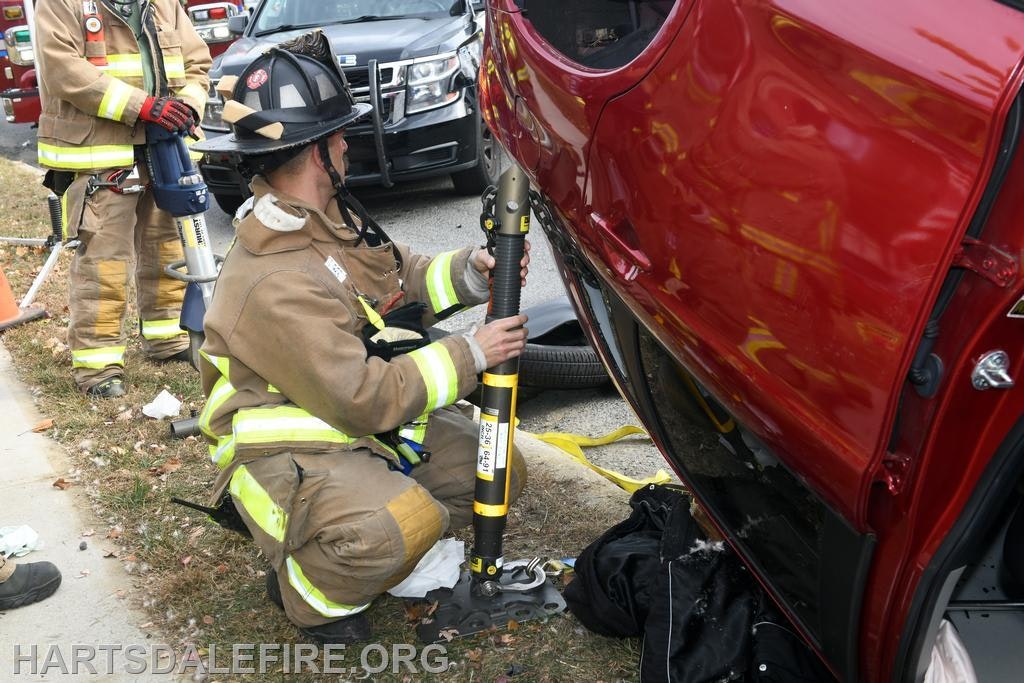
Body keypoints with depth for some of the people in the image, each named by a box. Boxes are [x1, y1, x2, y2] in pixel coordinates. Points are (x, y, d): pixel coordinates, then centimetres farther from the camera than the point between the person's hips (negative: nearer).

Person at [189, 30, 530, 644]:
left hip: (369, 419, 9)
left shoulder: (332, 217, 1)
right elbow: (367, 399, -28)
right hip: (291, 451, -9)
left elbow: (402, 282, 12)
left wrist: (469, 272, -8)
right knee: (407, 523, -35)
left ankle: (362, 540, 14)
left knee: (499, 472, 4)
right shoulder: (274, 285, -29)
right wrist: (469, 356, -20)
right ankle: (309, 590, -4)